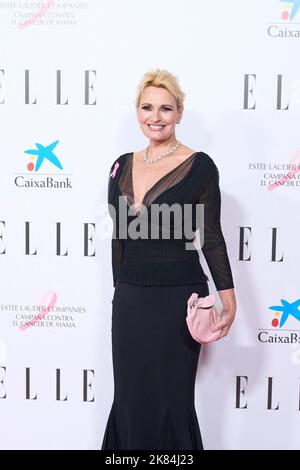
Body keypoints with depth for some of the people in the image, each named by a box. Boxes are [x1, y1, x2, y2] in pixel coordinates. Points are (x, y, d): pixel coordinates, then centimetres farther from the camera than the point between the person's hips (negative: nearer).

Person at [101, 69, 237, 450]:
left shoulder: (199, 166, -8)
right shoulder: (122, 166, 7)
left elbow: (211, 236, -5)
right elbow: (119, 236, 11)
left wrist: (228, 298, -9)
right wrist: (121, 290, 13)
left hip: (178, 299, -4)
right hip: (129, 299, 5)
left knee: (168, 400, 8)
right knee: (130, 396, 15)